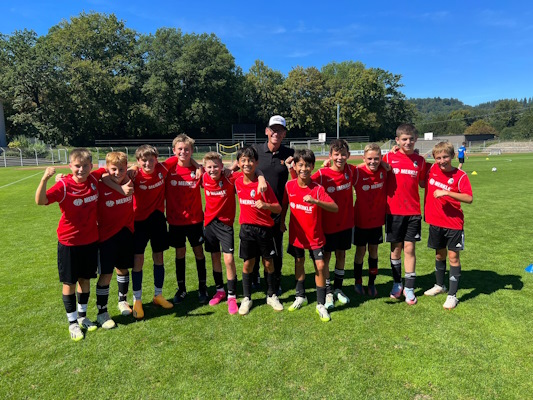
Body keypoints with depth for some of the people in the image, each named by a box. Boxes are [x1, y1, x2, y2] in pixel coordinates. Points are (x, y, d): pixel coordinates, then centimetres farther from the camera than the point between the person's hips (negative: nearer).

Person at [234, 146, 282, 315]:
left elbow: (278, 208, -15)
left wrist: (265, 205, -31)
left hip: (264, 228, -2)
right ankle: (246, 298, 22)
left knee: (268, 263, 8)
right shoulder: (238, 182, -1)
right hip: (246, 228, 2)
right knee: (247, 263, 8)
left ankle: (271, 296, 27)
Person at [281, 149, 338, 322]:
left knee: (320, 266, -4)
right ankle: (300, 296, 38)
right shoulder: (289, 186, -9)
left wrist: (315, 201, -41)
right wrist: (281, 222, 14)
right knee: (299, 262, 17)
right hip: (296, 233, 3)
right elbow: (284, 205, 8)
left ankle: (321, 305, 12)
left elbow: (335, 208, -28)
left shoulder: (318, 189, -18)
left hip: (315, 235, -2)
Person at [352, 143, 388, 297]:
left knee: (373, 250, 13)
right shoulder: (358, 172, -17)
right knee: (360, 251, 9)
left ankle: (371, 283, 28)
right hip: (361, 219, -2)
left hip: (377, 219, 3)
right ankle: (358, 283, 28)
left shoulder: (384, 171, -8)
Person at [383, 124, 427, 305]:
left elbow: (422, 183, 11)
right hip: (394, 210, -1)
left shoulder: (420, 160, 4)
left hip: (413, 211, 1)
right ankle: (397, 283, 26)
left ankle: (409, 288, 14)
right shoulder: (389, 157, -2)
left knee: (409, 248, 2)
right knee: (396, 247, 9)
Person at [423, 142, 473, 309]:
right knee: (439, 254, 18)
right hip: (435, 221, 4)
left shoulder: (460, 175, -12)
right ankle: (440, 285, 37)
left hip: (454, 222, -4)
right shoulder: (432, 170, 0)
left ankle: (452, 295, 10)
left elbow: (469, 198, -22)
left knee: (453, 256, 1)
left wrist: (446, 192, -28)